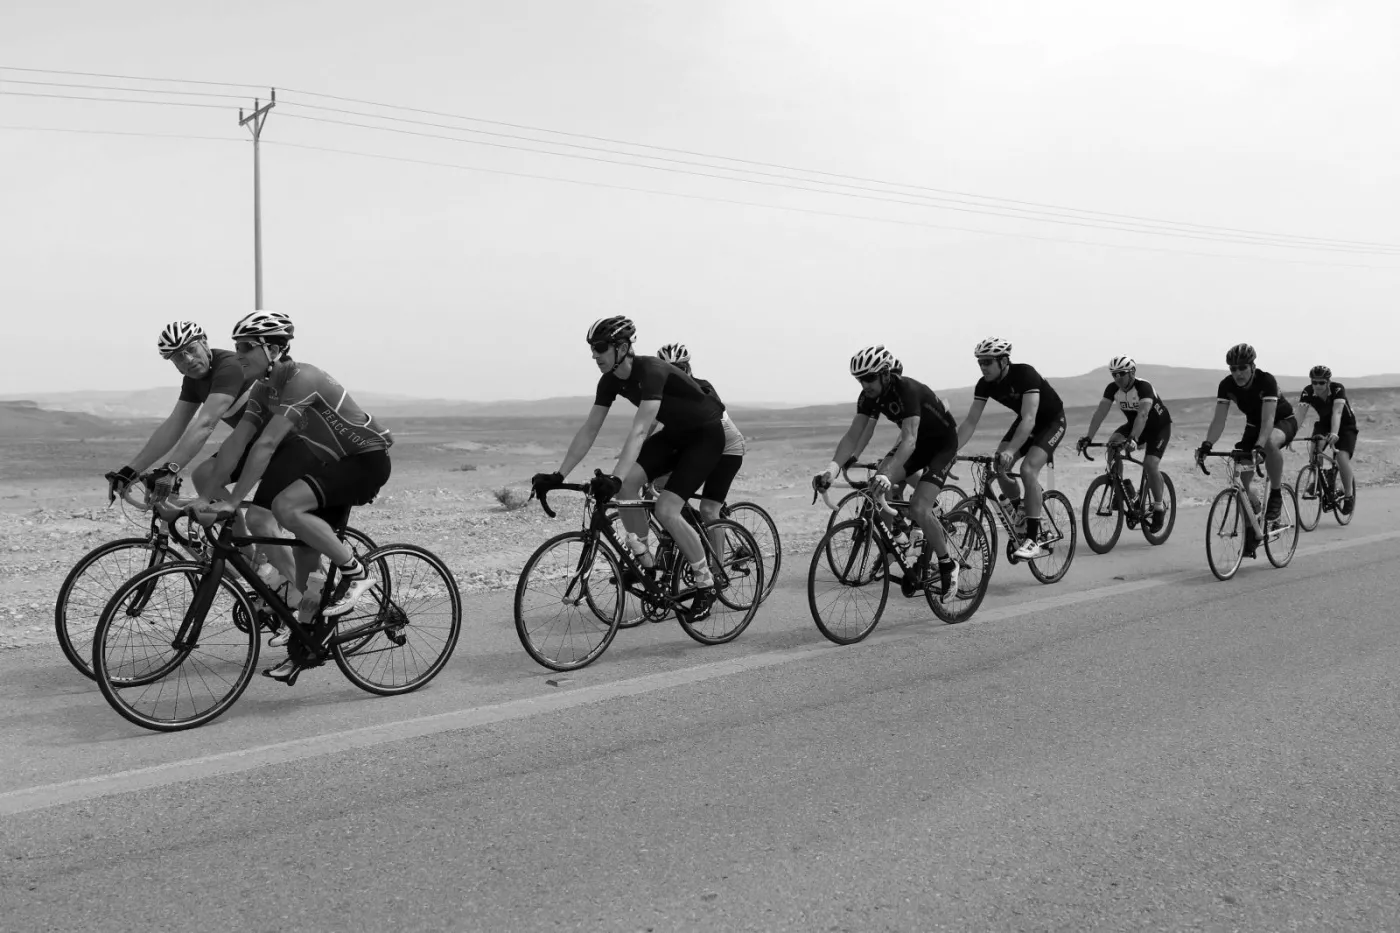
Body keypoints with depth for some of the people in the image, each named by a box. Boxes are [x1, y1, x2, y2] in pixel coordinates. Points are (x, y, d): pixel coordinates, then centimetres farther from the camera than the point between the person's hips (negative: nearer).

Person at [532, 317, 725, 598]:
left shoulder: (651, 371, -31)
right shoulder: (611, 381, -8)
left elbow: (639, 431, -42)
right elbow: (589, 430, -7)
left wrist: (615, 478, -53)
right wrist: (558, 476, -14)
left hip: (705, 436, -7)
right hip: (674, 434, 7)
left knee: (665, 511, -19)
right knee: (627, 483, -16)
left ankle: (706, 582, 0)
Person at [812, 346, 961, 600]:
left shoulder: (908, 390, -32)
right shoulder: (869, 395, -12)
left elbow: (909, 440, -42)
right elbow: (853, 435, -17)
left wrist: (887, 474, -56)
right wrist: (833, 467, -34)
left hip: (943, 443, -7)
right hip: (917, 442, 7)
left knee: (918, 509, -22)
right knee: (878, 487, -15)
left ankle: (947, 564, 2)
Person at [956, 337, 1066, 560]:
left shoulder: (1025, 374, -33)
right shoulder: (985, 384, -15)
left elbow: (1029, 419, -41)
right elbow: (970, 422, -15)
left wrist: (1011, 451, -53)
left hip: (1052, 421, -6)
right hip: (1025, 420, 6)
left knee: (1027, 469, -25)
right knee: (998, 467, -12)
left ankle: (1033, 541, -21)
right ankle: (1021, 511, 15)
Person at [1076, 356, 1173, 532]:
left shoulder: (1144, 387, -32)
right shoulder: (1112, 388, -16)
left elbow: (1143, 414, -47)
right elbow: (1100, 412, -24)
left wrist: (1133, 439, -61)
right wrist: (1088, 437, -38)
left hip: (1159, 426, -5)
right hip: (1134, 424, 5)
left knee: (1150, 464, -23)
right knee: (1112, 443, -22)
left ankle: (1159, 508, -3)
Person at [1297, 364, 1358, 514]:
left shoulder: (1338, 389, -28)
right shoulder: (1308, 392, -20)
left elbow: (1337, 413, -42)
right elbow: (1301, 415, -29)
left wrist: (1334, 433, -58)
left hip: (1346, 425, -3)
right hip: (1324, 424, 3)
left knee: (1342, 457, -23)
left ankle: (1349, 494, -5)